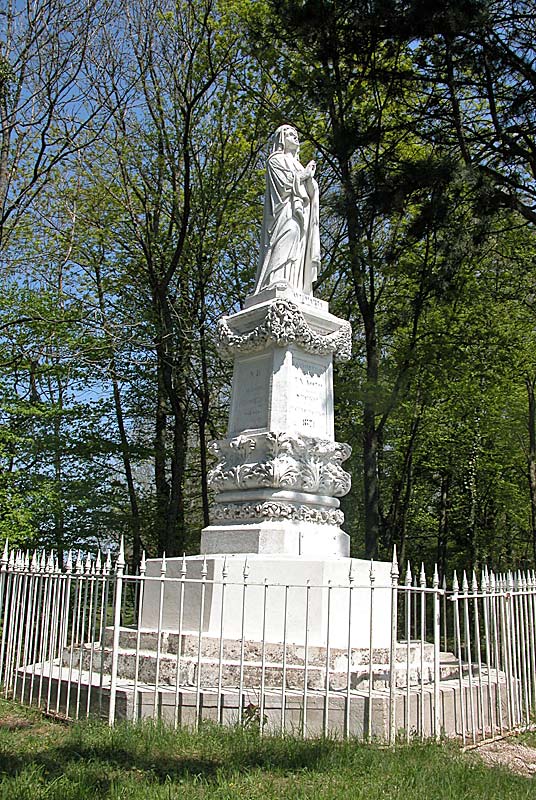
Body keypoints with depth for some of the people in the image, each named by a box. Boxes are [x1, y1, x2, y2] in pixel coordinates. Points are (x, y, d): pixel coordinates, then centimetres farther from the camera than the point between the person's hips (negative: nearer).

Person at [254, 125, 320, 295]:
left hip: (300, 211, 7)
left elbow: (310, 193, 21)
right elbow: (283, 182, -6)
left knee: (299, 257, -8)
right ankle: (278, 285, -38)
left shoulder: (297, 164, 33)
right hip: (285, 211, -7)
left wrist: (310, 177, 2)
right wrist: (303, 174, 5)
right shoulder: (276, 160, 12)